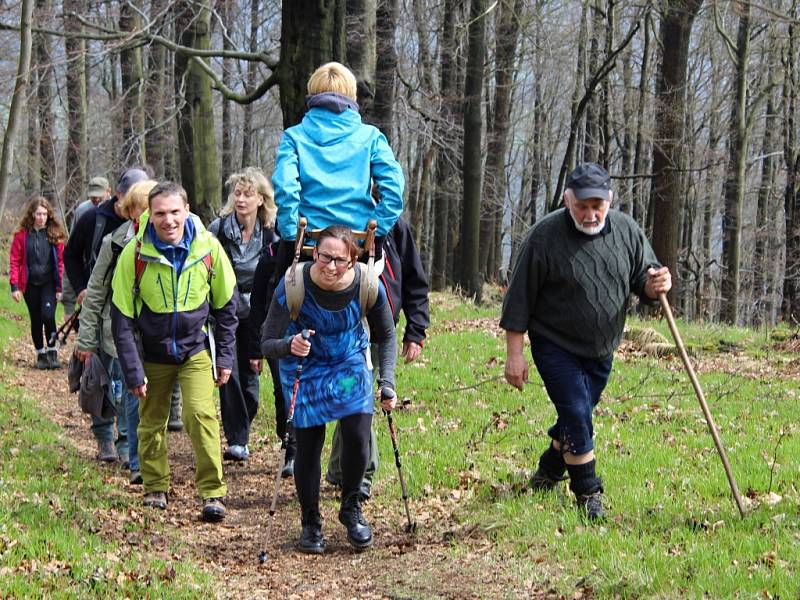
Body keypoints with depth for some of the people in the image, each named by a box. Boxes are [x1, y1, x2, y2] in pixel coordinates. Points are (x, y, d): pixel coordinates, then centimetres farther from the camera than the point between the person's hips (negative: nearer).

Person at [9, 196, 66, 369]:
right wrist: (14, 286, -6)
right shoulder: (22, 234, -1)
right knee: (36, 321, 10)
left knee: (48, 315, -19)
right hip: (30, 284, 1)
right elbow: (15, 261, 1)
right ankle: (40, 354, 23)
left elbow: (61, 261, 0)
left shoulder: (55, 234, 0)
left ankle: (52, 352, -2)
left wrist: (60, 287, -4)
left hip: (49, 283, -1)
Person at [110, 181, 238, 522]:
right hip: (153, 353, 1)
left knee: (201, 414, -16)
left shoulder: (208, 247, -14)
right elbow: (122, 318, -10)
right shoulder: (135, 253, -18)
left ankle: (213, 493, -9)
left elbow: (226, 305, 1)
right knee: (152, 422, 10)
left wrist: (225, 357, 1)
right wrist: (133, 372, -12)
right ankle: (155, 489, 29)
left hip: (196, 348, -1)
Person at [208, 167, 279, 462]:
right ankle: (236, 440, -5)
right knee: (229, 374, -9)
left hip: (253, 316, 2)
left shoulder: (270, 235, 0)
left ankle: (241, 436, 19)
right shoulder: (218, 229, -5)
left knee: (250, 374, 5)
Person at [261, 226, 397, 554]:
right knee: (308, 446, -2)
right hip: (304, 370, -1)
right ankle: (310, 523, 19)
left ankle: (351, 508, 16)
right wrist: (290, 345, -46)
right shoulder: (293, 286, -29)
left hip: (351, 366, 1)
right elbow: (268, 344, -24)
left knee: (358, 437, -11)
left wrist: (387, 382, -12)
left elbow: (385, 336, -3)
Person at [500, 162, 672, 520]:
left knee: (576, 416, 16)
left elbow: (642, 283, 5)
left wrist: (655, 285, -20)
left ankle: (548, 473, 40)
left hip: (600, 350, 5)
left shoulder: (627, 231, -5)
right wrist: (514, 354, -14)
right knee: (577, 416, -14)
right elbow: (520, 299, -13)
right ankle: (588, 495, -1)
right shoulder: (544, 236, -17)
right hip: (555, 346, -5)